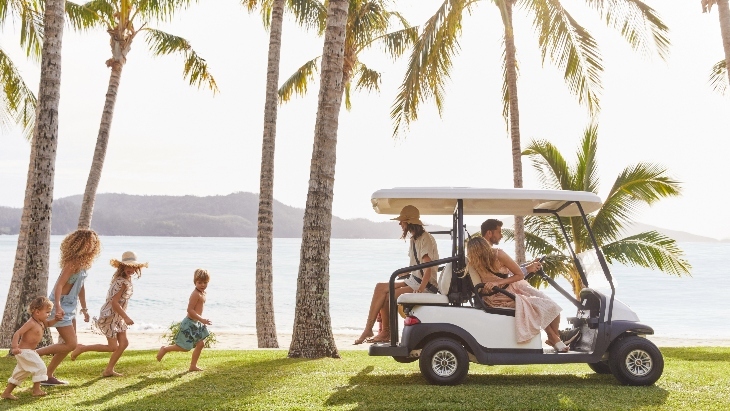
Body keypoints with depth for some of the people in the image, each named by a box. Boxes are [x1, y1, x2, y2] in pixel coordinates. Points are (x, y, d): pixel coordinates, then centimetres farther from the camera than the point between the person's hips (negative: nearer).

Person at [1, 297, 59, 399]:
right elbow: (18, 333, -27)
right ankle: (36, 390, -4)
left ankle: (6, 392, 27)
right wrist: (14, 347, -39)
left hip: (29, 351, 11)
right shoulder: (31, 323, -21)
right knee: (40, 367, -11)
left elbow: (48, 323, 28)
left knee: (21, 372, 19)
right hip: (24, 351, -11)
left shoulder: (41, 322, 8)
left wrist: (56, 319, 7)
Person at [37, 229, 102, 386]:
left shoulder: (83, 262, 7)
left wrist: (84, 308, 22)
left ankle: (49, 376, 23)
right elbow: (59, 285, -28)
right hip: (61, 307, -10)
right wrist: (58, 307, -40)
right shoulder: (73, 262, -21)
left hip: (70, 308, 10)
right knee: (71, 344, -9)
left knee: (68, 343, 15)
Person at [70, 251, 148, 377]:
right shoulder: (122, 282, -23)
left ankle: (109, 370, 14)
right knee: (113, 347, -4)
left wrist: (124, 317, 16)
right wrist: (126, 318, -27)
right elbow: (114, 302, -28)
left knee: (124, 343, 6)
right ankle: (82, 348, 9)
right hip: (109, 316, -10)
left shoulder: (127, 279, 6)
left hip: (117, 317, 10)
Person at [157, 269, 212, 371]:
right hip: (190, 323, -10)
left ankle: (193, 365, 19)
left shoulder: (202, 293, 9)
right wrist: (202, 320, -29)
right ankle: (165, 349, 16)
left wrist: (201, 321, 21)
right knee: (185, 347, -3)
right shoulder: (196, 294, -22)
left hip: (196, 323, 10)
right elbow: (190, 310, -27)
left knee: (201, 344, 10)